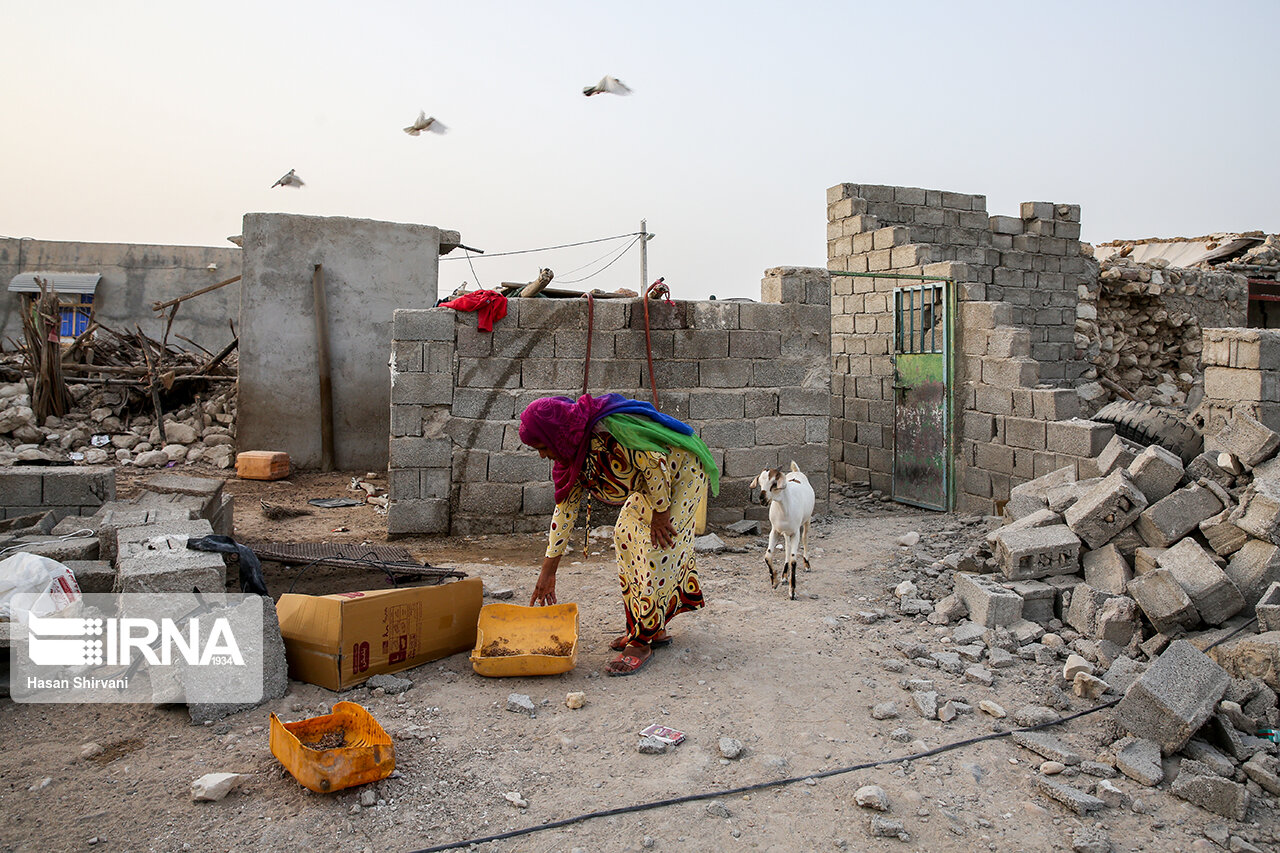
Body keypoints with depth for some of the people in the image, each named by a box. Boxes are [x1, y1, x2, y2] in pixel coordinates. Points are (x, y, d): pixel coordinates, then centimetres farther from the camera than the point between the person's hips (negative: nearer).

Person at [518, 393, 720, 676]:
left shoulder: (608, 431, -36)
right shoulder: (572, 448, -5)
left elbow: (655, 462, -30)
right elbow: (565, 506, 0)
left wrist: (660, 512, -18)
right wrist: (548, 571, 1)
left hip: (682, 475, -9)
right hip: (649, 484, 9)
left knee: (658, 548, -13)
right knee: (626, 536, 8)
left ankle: (643, 641, -6)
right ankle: (654, 628, 16)